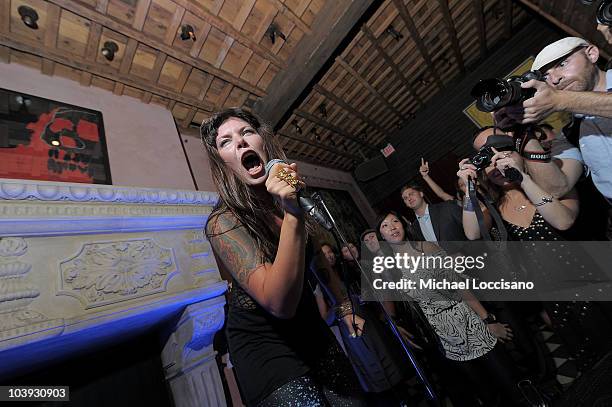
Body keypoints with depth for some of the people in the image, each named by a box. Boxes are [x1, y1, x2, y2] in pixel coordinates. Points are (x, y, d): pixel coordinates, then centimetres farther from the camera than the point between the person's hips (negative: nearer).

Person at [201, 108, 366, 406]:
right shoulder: (223, 222, -22)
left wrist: (344, 308, 16)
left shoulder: (287, 200, -4)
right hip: (266, 350, -5)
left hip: (313, 332, 6)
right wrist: (291, 213, -39)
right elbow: (280, 303, -31)